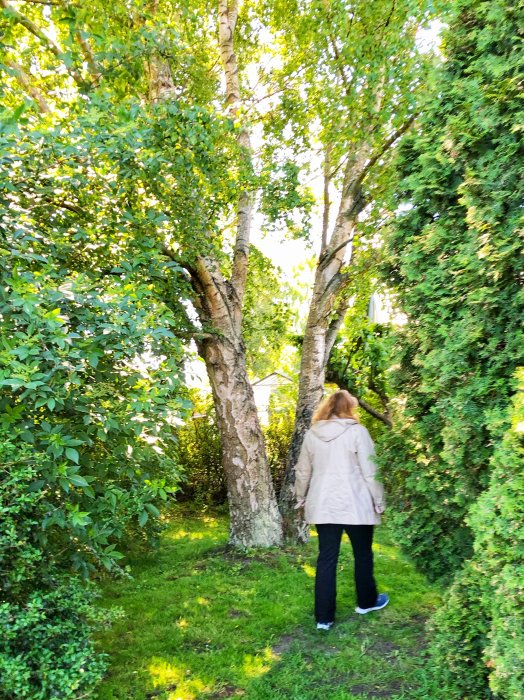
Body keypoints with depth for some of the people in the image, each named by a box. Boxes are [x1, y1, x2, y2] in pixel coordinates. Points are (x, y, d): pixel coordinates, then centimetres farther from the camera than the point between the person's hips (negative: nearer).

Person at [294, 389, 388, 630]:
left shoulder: (312, 434, 3)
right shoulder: (357, 431, -11)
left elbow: (303, 471, 10)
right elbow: (370, 471, -11)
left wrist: (301, 497, 23)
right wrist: (379, 501, -1)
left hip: (322, 506, 3)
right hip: (355, 505, -3)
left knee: (326, 559, 9)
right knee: (363, 554, 18)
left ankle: (323, 617, 13)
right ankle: (367, 601, 37)